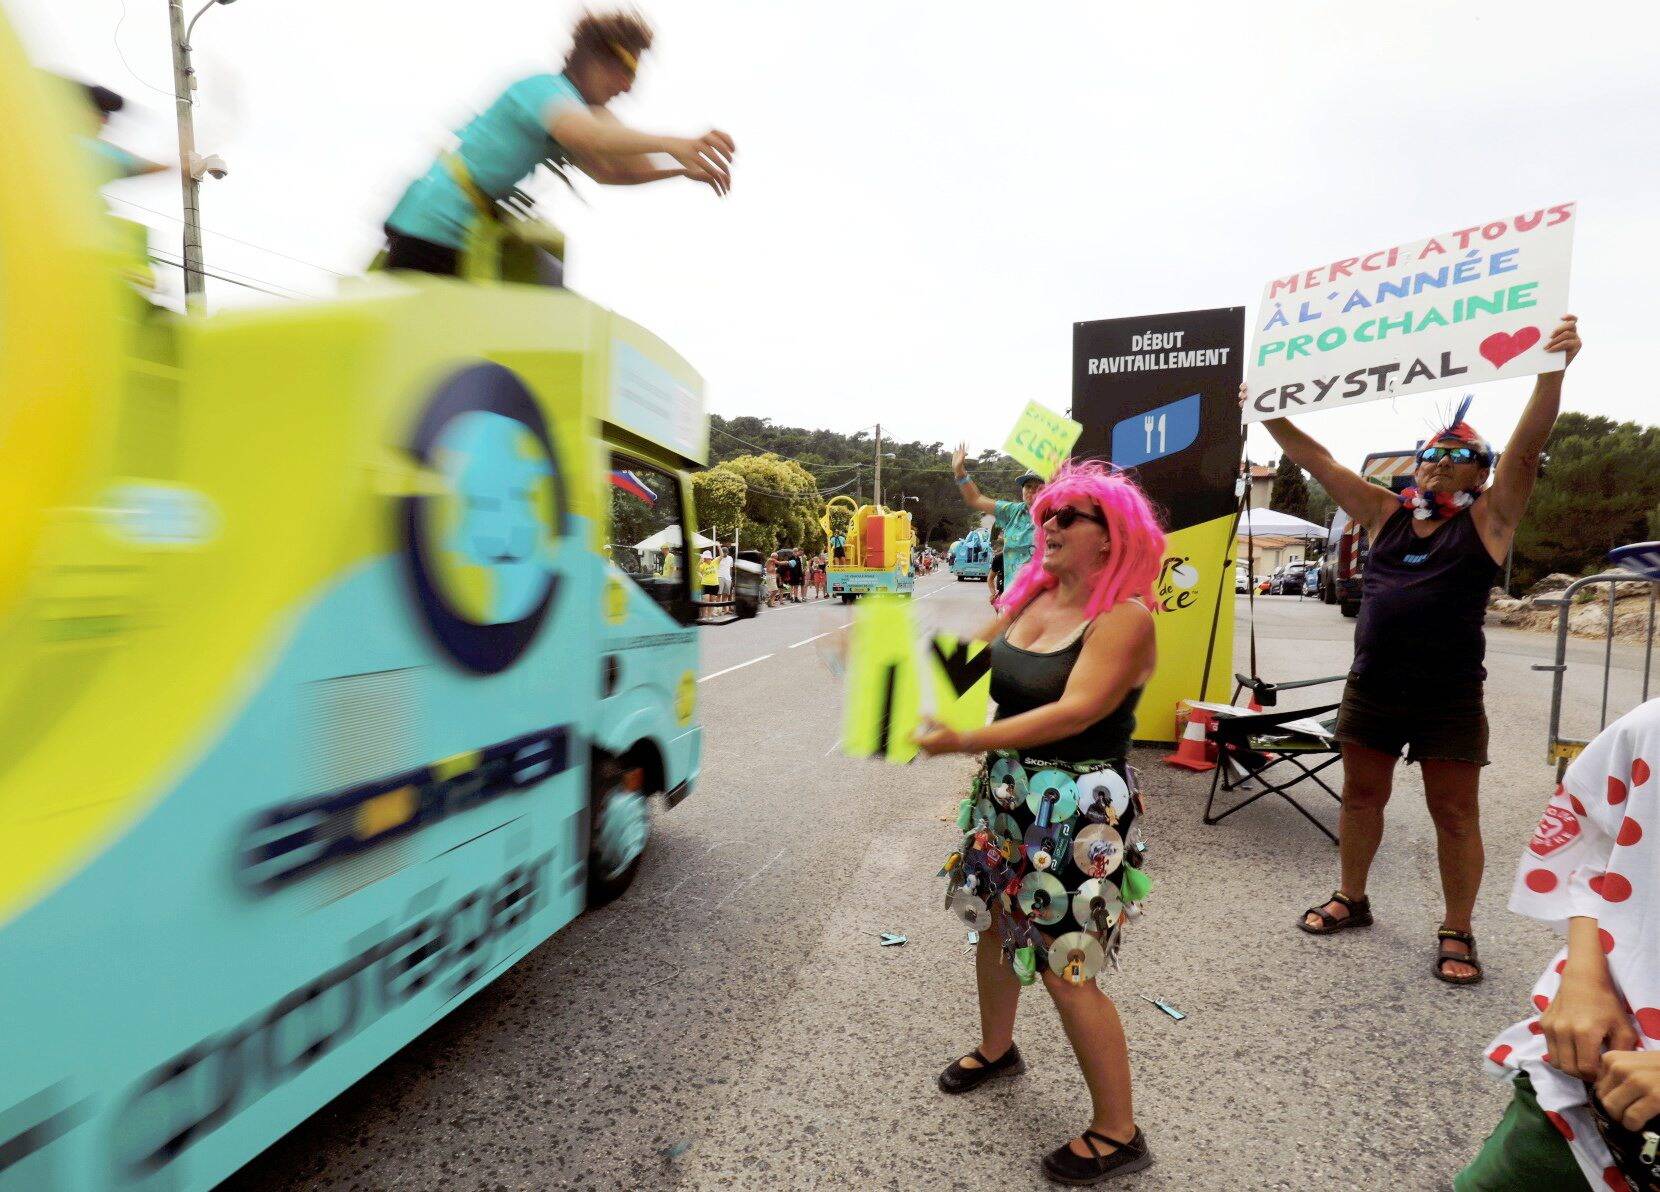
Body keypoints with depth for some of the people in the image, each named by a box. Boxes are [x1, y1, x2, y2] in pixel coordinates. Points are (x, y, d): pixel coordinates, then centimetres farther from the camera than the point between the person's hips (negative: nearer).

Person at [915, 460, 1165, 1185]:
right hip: (1007, 797, 8)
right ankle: (996, 1050, 49)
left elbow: (1076, 711, -29)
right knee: (995, 922, 22)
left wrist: (966, 741, -35)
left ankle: (1117, 1135, 22)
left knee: (1063, 970, 0)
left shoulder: (1124, 616, -18)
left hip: (1076, 811, -8)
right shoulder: (1030, 597, 4)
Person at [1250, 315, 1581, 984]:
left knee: (1454, 814, 5)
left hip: (1449, 696, -3)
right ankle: (1351, 899, 31)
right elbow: (1317, 460, 7)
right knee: (1361, 796, 14)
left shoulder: (1488, 519, -1)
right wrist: (1267, 413, 4)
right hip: (1371, 688, 4)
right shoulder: (1384, 513, 8)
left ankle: (1457, 933, 21)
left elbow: (1526, 449, -15)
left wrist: (1552, 371, -27)